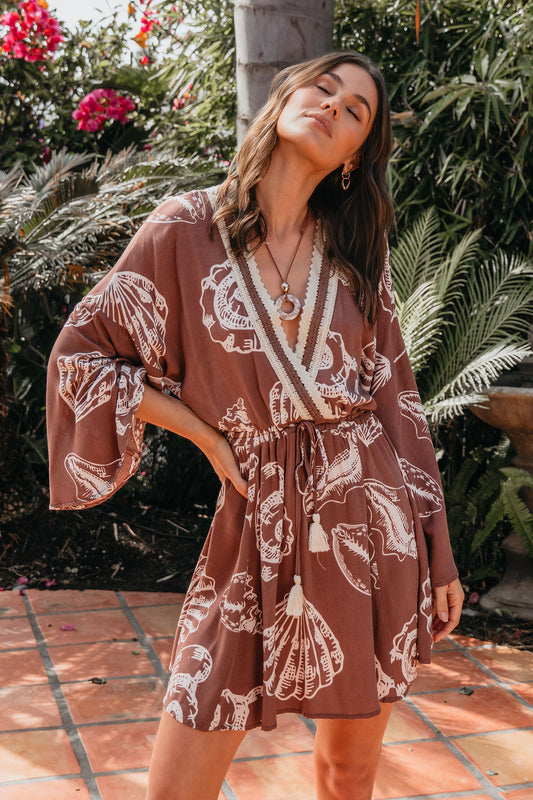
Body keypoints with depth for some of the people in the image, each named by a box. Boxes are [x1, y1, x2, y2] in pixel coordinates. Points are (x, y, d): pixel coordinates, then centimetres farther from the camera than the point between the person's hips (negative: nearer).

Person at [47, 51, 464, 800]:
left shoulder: (357, 250, 5)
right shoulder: (189, 228, -3)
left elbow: (397, 399, 7)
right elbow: (81, 352, 1)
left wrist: (439, 553, 6)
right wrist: (206, 433, -3)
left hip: (371, 516, 2)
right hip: (258, 521, -2)